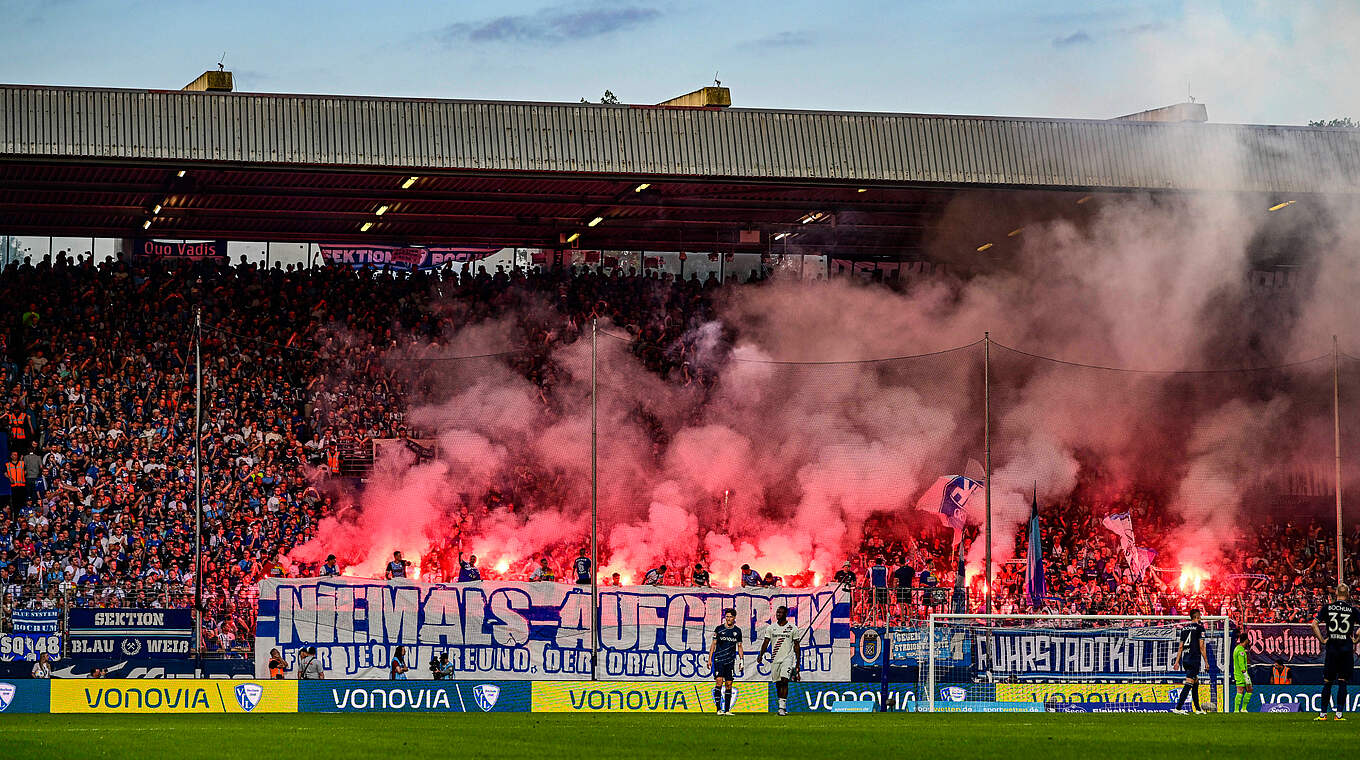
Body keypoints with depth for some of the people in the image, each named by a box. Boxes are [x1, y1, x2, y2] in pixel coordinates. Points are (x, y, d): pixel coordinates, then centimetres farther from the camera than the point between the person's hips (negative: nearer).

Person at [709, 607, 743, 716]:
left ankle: (727, 710, 7)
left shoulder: (737, 631, 8)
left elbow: (739, 646, 16)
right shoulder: (719, 629, 1)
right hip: (718, 659, -3)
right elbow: (713, 644, 4)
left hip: (730, 661, 3)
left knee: (729, 685, 3)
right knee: (719, 682, -14)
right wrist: (710, 658, -1)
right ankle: (719, 709, -14)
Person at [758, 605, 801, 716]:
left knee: (784, 681, -18)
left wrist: (798, 662, 1)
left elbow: (796, 646, 3)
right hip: (775, 659, 4)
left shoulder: (792, 628, 0)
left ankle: (783, 707, -19)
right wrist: (761, 655, -11)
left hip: (788, 658, -4)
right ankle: (782, 706, 18)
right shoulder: (771, 627, 7)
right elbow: (766, 642, 4)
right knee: (778, 684, 7)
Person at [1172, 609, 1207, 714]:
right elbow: (1201, 646, -9)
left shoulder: (1184, 628, 13)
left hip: (1185, 659, 7)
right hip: (1195, 660, -7)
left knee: (1195, 683, 18)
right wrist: (1206, 661, -4)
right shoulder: (1199, 627, -6)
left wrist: (1177, 661, 18)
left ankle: (1198, 709, 22)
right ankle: (1178, 708, -18)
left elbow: (1181, 647, 15)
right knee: (1188, 684, -10)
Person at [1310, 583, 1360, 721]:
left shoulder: (1327, 607, 3)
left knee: (1327, 682, 6)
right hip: (1347, 649, -1)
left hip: (1331, 648, 1)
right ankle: (1339, 713, -1)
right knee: (1342, 682, 2)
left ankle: (1323, 713, 7)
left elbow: (1314, 624, -3)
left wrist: (1322, 640, 1)